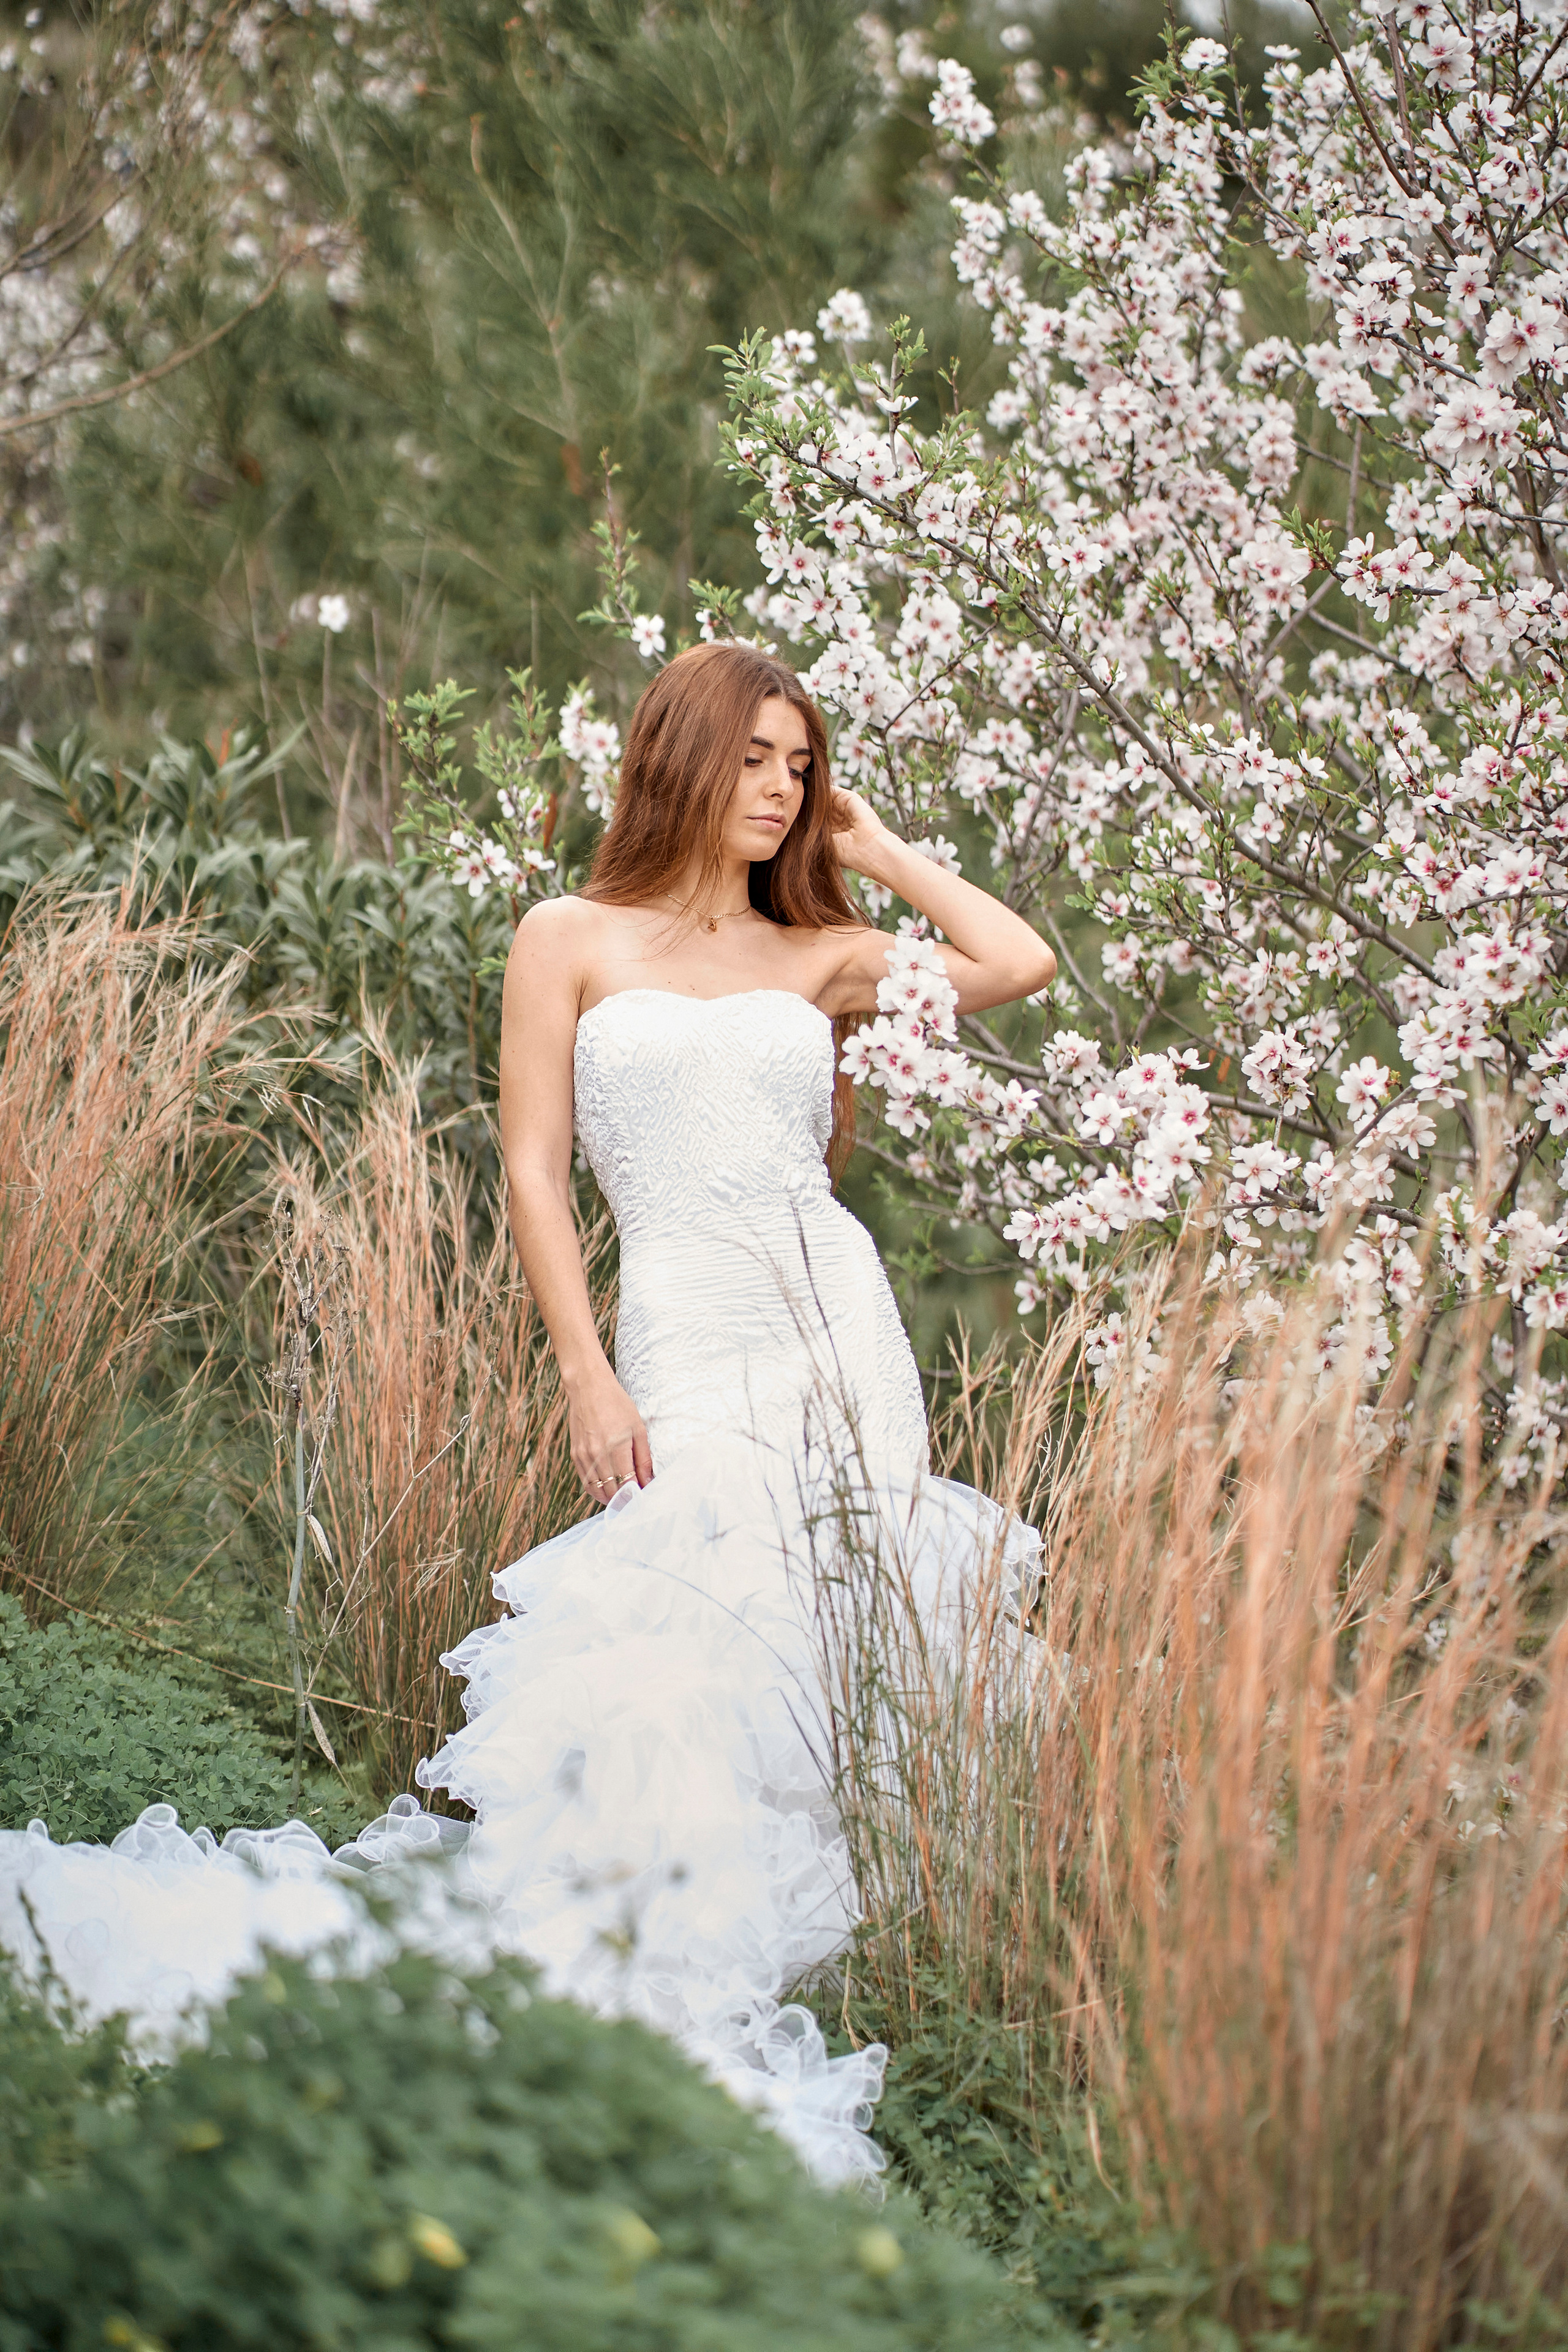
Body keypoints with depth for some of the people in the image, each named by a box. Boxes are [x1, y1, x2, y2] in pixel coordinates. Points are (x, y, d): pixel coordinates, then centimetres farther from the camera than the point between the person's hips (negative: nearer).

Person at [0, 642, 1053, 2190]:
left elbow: (1019, 964, 6)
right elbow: (534, 1172, 4)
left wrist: (876, 851, 15)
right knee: (686, 1651, -16)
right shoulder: (572, 942, 9)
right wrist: (589, 1380, -6)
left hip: (840, 1319, 3)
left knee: (840, 1662, -5)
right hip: (690, 1341, -3)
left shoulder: (823, 957, 16)